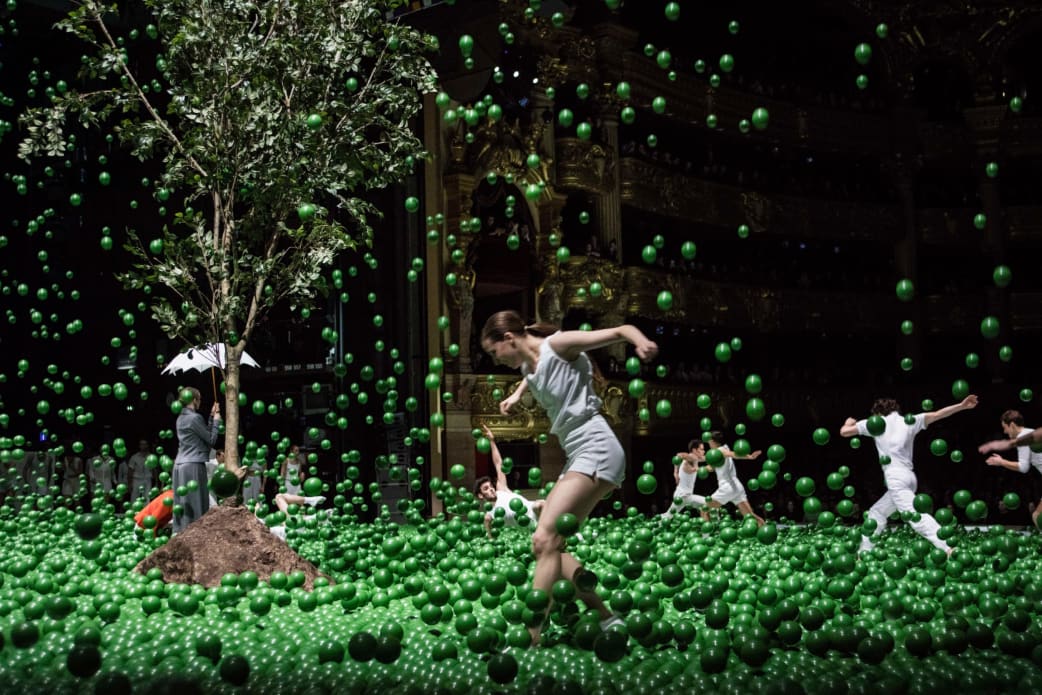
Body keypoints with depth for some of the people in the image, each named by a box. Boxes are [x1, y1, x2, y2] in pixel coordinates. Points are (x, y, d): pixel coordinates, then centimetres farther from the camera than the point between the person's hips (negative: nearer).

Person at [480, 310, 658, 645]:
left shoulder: (558, 344, -5)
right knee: (547, 545, 7)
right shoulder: (529, 366, 17)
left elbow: (620, 330, -12)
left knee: (545, 540, -19)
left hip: (596, 451, -10)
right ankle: (607, 620, 9)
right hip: (579, 458, 10)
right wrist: (517, 394, 36)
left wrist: (642, 342, -31)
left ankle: (533, 635, -22)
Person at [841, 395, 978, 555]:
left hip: (895, 477, -7)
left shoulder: (876, 422, 8)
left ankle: (948, 549, -33)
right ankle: (864, 553, 21)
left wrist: (849, 422, 33)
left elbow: (844, 431, 11)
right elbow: (937, 414, 8)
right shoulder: (909, 421, 17)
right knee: (877, 512, 20)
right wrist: (962, 406, 8)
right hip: (908, 476, 7)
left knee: (914, 515, -19)